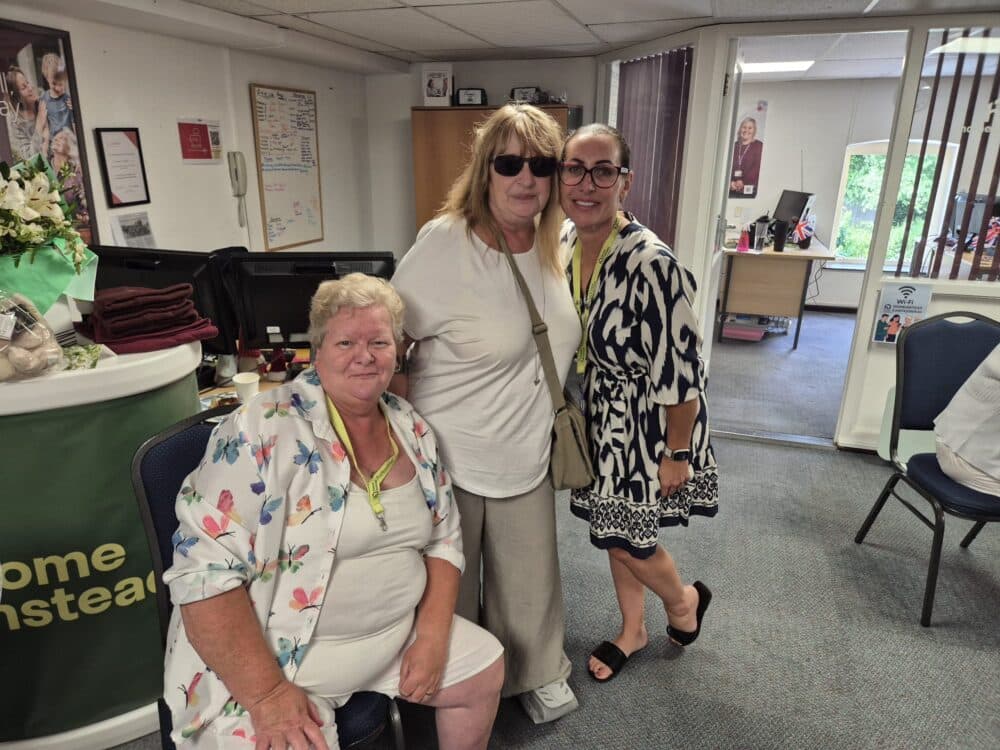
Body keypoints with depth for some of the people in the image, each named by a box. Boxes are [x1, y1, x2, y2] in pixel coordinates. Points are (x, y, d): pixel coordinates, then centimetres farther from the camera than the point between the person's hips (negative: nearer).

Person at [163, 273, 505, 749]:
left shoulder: (411, 429, 0)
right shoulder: (264, 430, -20)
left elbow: (443, 538, 7)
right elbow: (204, 569, -23)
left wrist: (433, 637, -4)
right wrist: (267, 694, -24)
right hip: (270, 662, -5)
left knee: (486, 668, 13)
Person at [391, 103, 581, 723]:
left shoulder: (557, 242, -1)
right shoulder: (443, 244, -20)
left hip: (527, 457, 5)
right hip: (447, 459, -5)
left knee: (530, 581, 22)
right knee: (449, 588, 17)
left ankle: (538, 674, 50)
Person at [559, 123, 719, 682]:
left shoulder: (652, 264, -30)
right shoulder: (563, 241, -6)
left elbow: (681, 370, -23)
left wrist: (677, 454, -14)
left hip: (649, 418, -7)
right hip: (598, 413, 7)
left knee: (628, 539, 6)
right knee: (612, 528, 19)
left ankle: (686, 600, 42)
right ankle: (633, 631, 45)